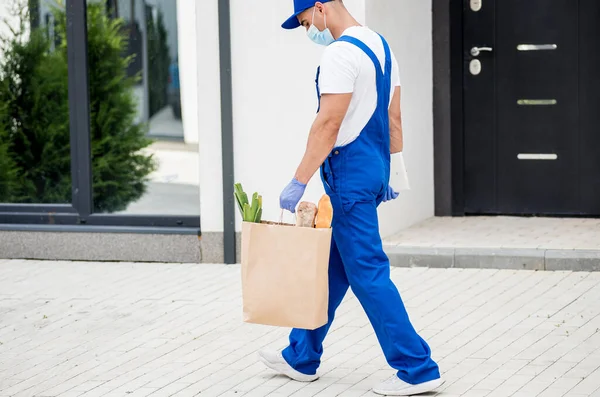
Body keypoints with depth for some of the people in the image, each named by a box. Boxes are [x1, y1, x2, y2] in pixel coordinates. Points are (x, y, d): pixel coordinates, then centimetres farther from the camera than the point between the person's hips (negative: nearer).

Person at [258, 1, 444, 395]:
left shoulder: (341, 53, -17)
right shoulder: (380, 45, 13)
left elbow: (328, 125, -22)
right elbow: (394, 118, 16)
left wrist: (298, 182, -19)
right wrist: (391, 172, 21)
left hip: (349, 174, -10)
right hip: (374, 169, 10)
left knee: (367, 272, -6)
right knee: (330, 266, 18)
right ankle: (301, 358, 28)